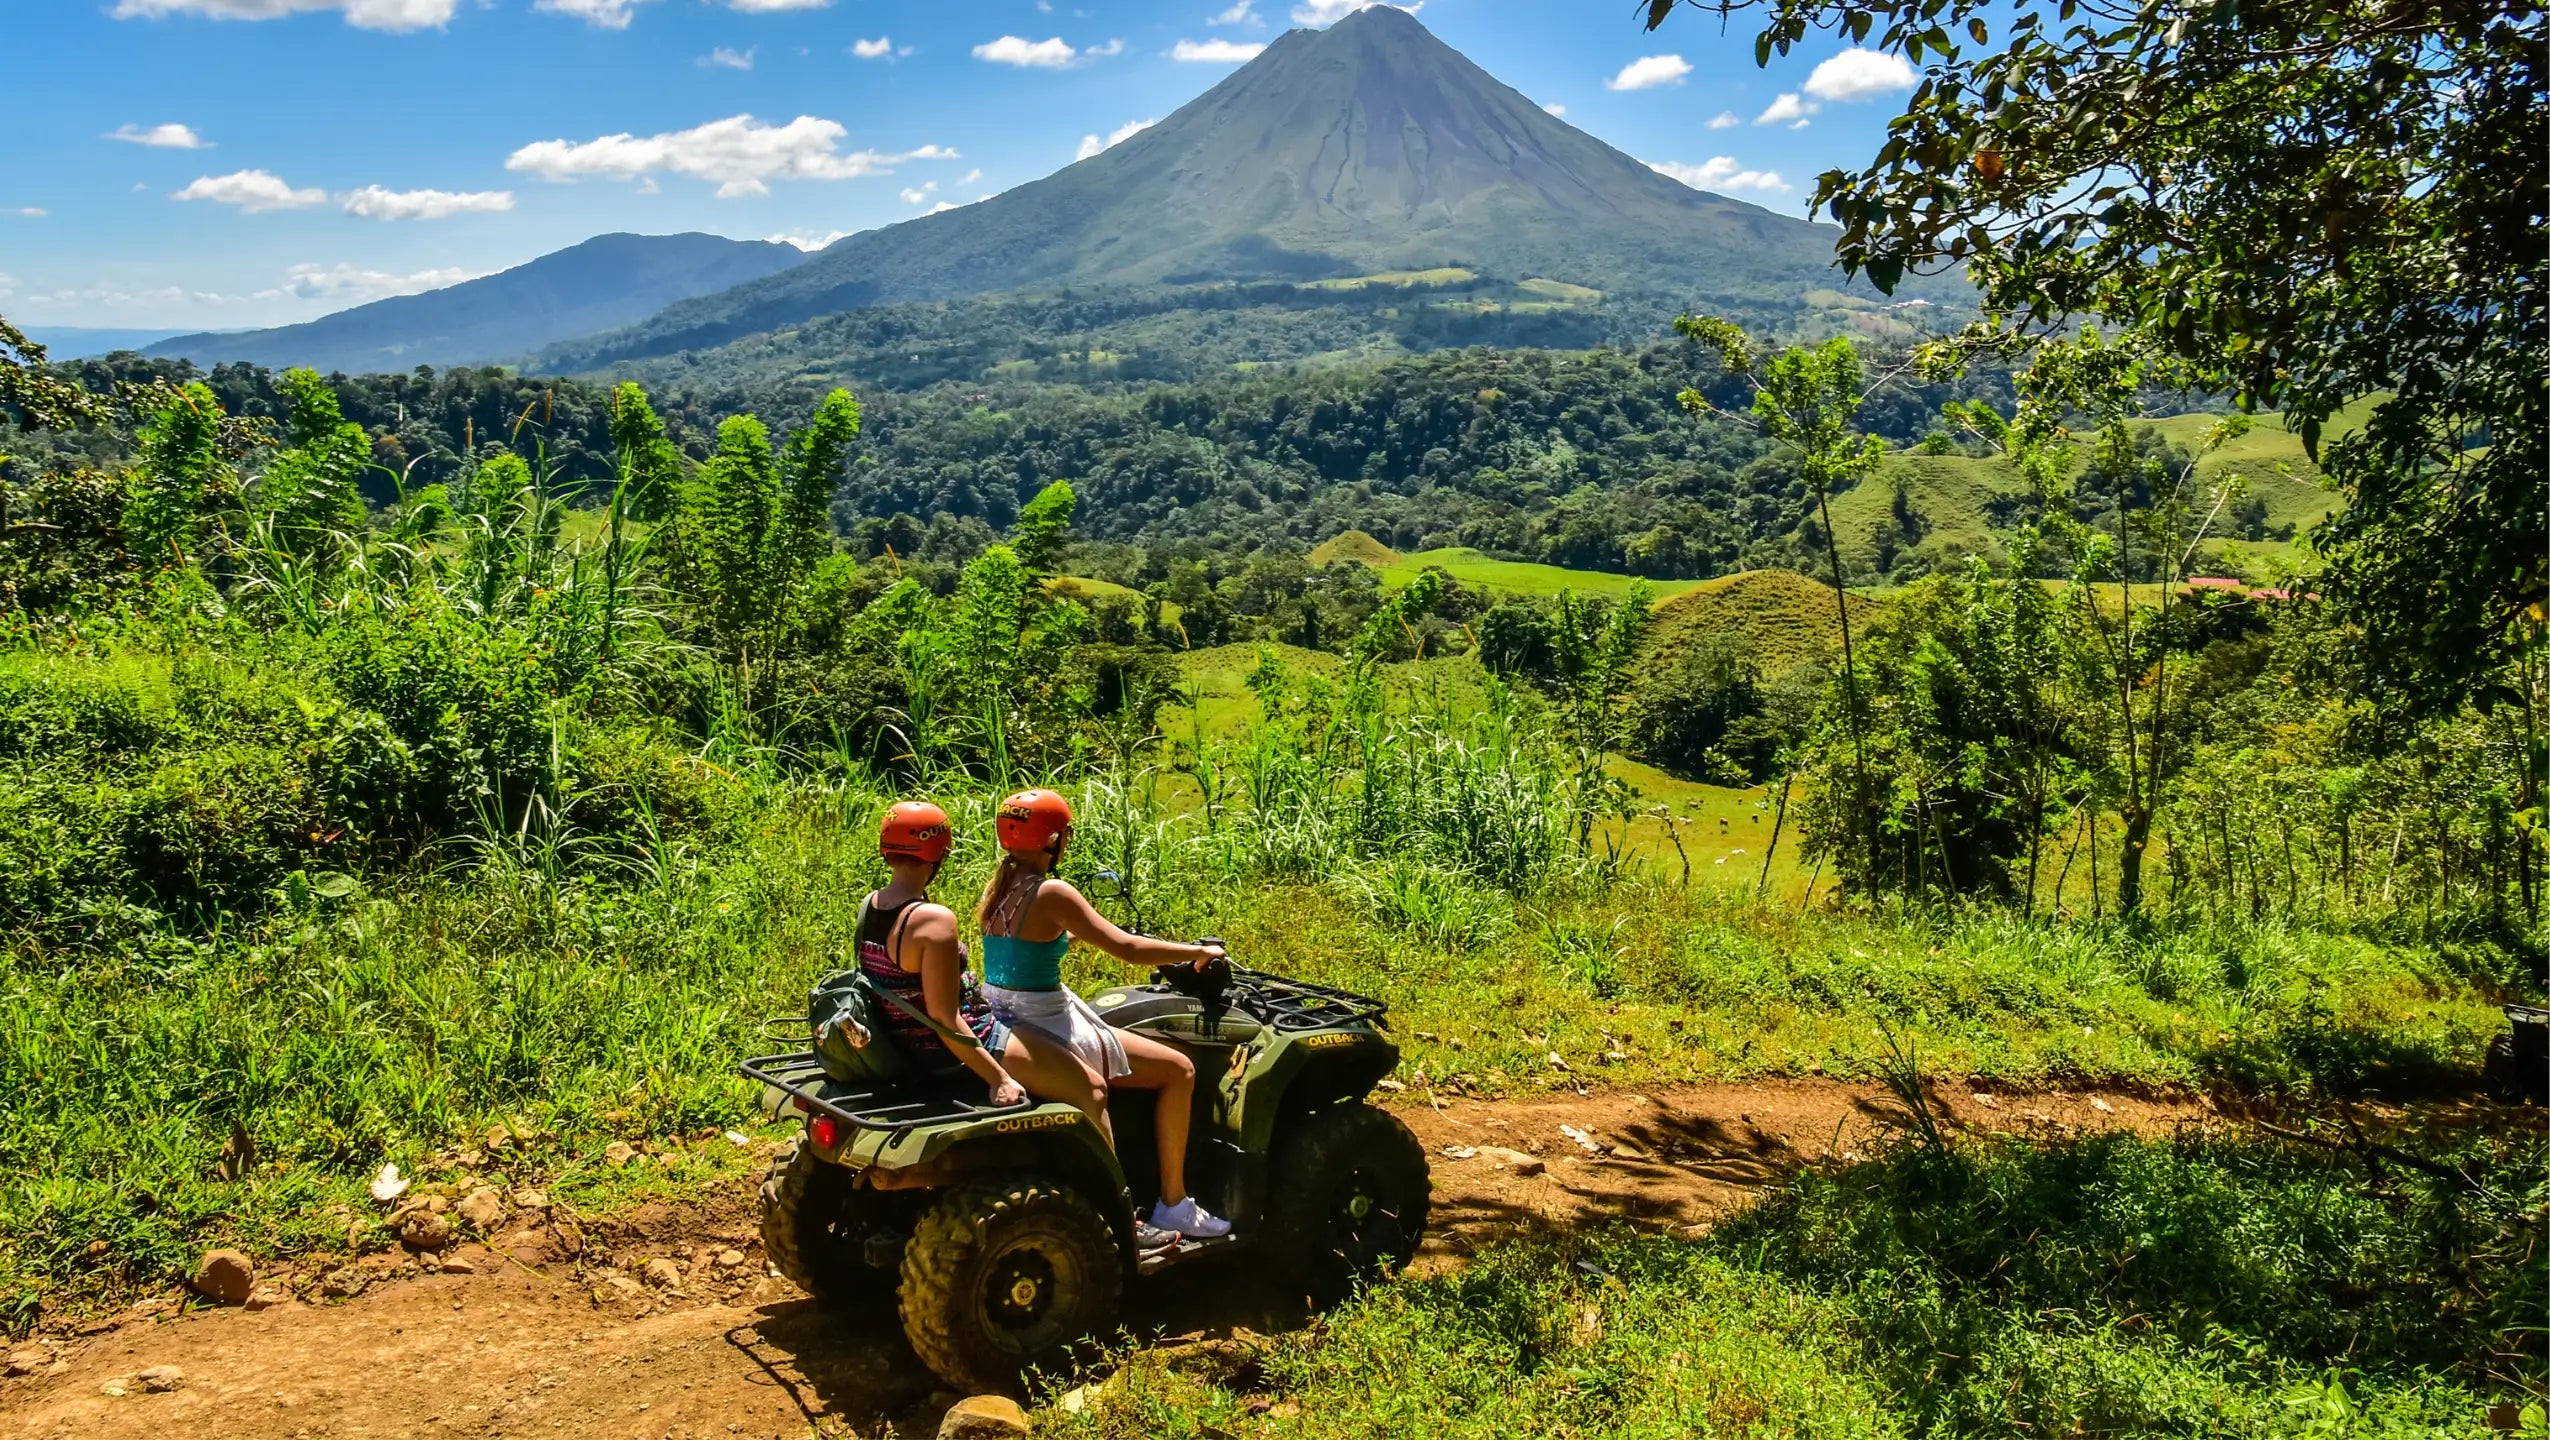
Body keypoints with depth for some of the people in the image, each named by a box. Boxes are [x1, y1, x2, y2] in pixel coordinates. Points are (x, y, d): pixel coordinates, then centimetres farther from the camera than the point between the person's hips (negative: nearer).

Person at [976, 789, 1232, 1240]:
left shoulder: (997, 888, 6)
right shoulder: (1051, 893, -19)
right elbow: (1127, 949, -21)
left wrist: (1077, 931, 28)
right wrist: (1198, 952, -10)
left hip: (1001, 1024, 10)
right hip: (1046, 1029, -9)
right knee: (1178, 1070, -2)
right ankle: (1173, 1205, 4)